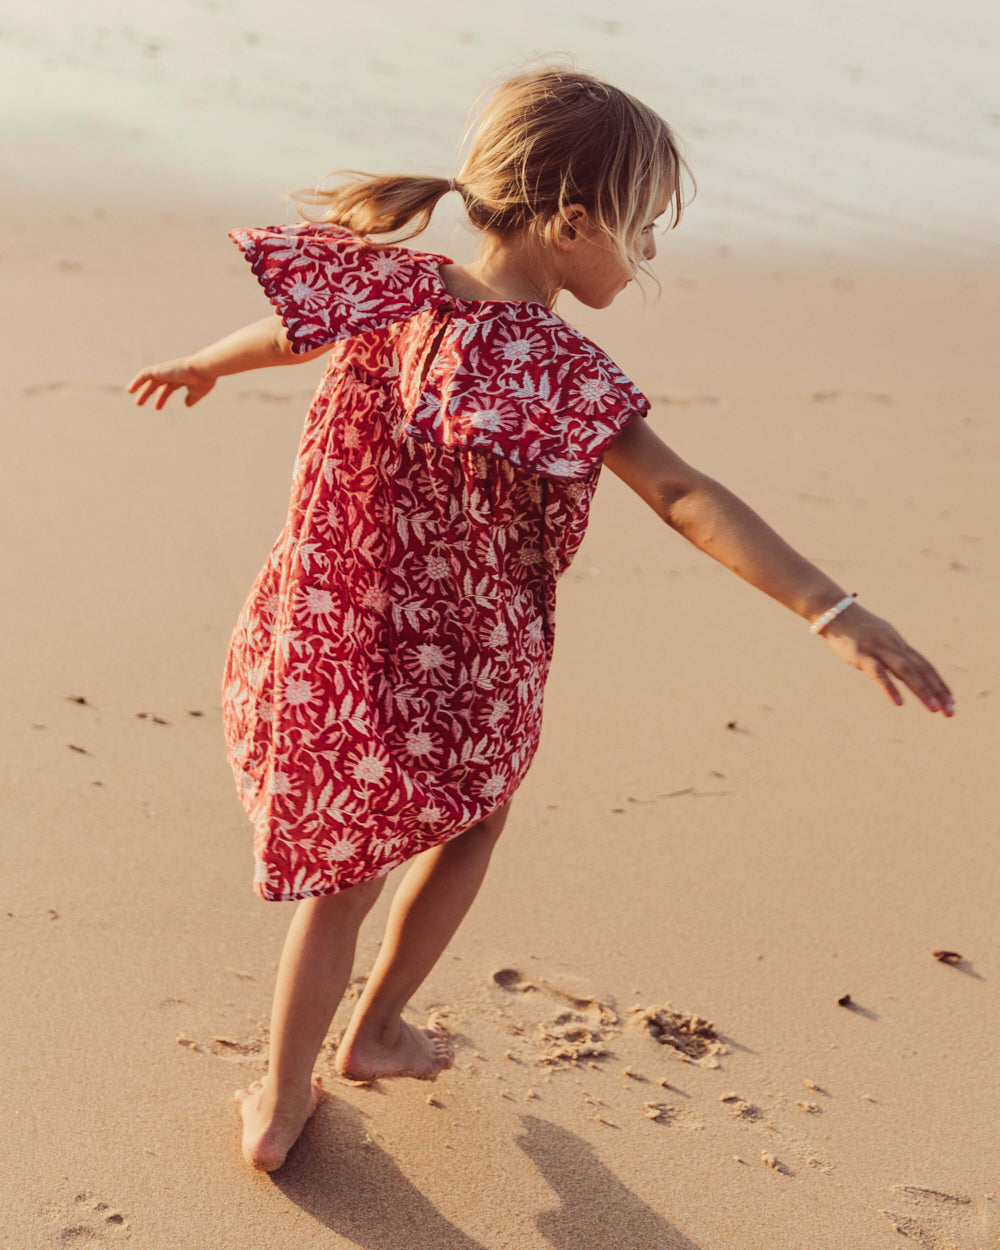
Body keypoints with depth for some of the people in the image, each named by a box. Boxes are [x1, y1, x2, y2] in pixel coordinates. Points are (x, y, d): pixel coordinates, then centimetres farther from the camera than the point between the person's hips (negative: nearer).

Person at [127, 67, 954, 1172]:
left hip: (319, 650, 5)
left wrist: (201, 365, 36)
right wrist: (834, 611, -37)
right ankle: (376, 1030, 43)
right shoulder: (550, 363, -23)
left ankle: (279, 1103, 33)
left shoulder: (391, 287, -5)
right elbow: (682, 498, -32)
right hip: (452, 676, -5)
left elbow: (284, 331, 14)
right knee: (474, 820, 28)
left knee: (342, 870, 25)